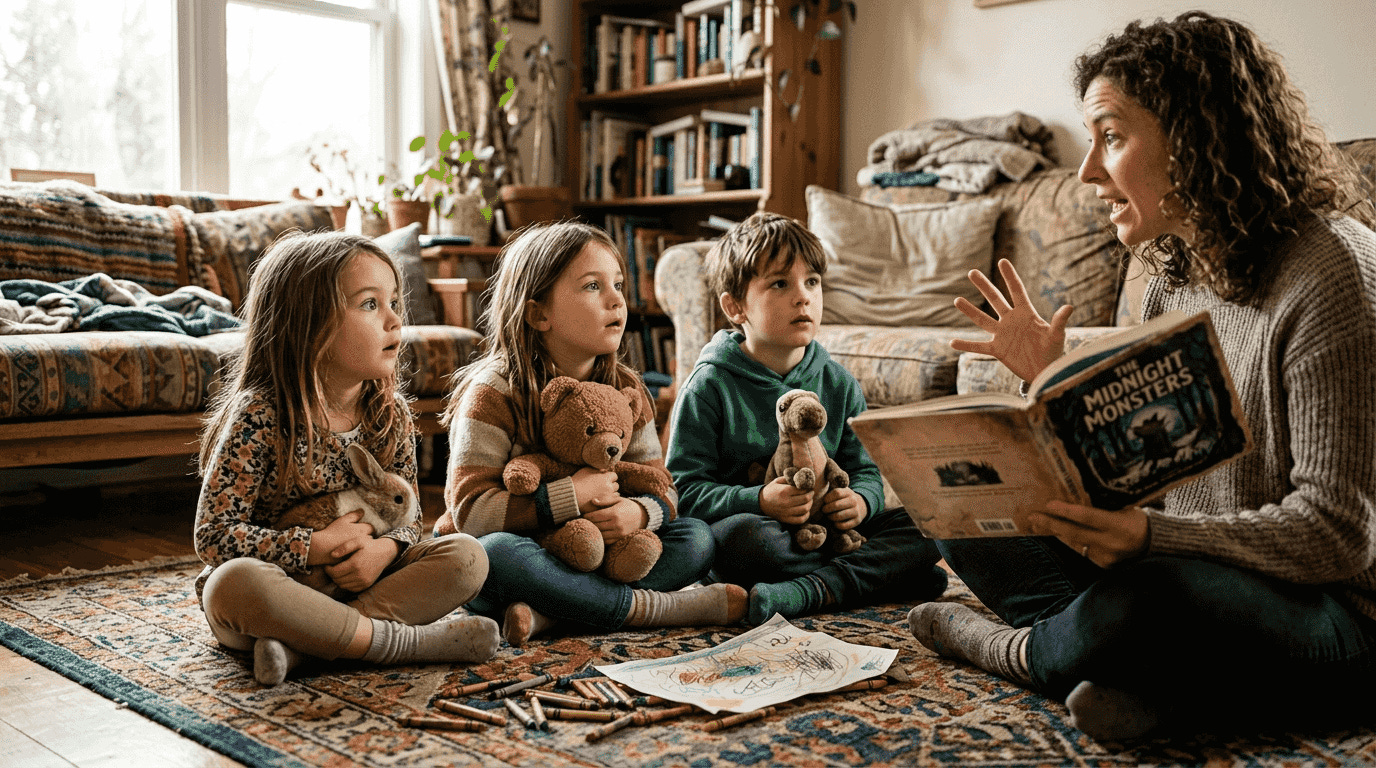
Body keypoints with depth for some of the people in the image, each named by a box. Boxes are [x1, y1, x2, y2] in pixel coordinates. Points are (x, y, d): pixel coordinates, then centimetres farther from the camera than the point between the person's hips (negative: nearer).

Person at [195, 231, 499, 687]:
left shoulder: (391, 413, -2)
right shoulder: (260, 415, -17)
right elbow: (214, 536, -17)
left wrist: (384, 549, -18)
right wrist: (321, 546, -22)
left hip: (351, 583, 5)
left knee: (466, 556, -15)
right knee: (235, 581, -38)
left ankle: (303, 643, -28)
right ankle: (408, 641, -30)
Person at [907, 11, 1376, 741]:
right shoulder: (1175, 271, 5)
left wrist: (1151, 536, -34)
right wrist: (1050, 382, -5)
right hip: (1190, 576, 8)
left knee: (1139, 598, -39)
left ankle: (1019, 649, -4)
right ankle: (1141, 676, -17)